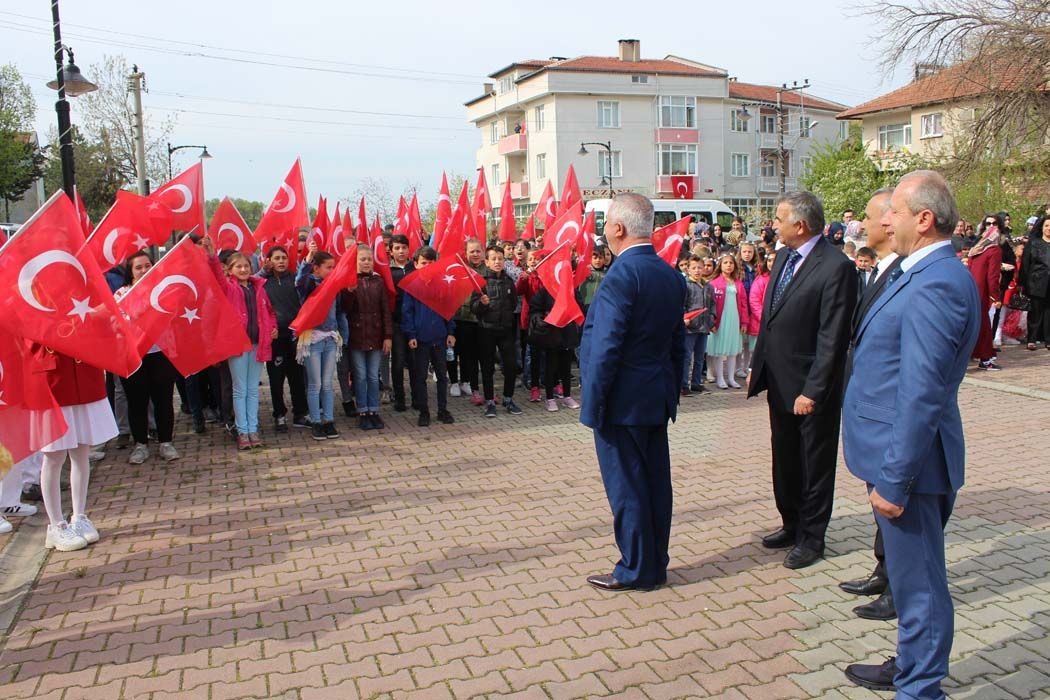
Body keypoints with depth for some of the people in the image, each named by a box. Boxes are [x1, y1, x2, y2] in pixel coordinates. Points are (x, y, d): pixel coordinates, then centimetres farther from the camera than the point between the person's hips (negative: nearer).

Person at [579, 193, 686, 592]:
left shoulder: (621, 276, -18)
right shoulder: (671, 276, 9)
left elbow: (605, 347, -21)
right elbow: (677, 341, 13)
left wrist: (593, 405, -15)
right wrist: (672, 390, 19)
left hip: (623, 401, -8)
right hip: (657, 398, 9)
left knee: (626, 486, 3)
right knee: (655, 481, 14)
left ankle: (636, 570, 15)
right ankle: (656, 565, 26)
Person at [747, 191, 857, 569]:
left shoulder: (836, 267, -19)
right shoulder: (784, 256, 7)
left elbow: (832, 338, -21)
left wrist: (813, 391, -21)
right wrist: (757, 366, 12)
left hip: (811, 388, -8)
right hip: (779, 382, 8)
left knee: (815, 465, 9)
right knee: (785, 460, 20)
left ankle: (811, 538, 24)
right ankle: (791, 525, 37)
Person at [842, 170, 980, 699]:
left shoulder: (934, 285, -23)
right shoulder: (927, 274, 10)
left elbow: (921, 395, -26)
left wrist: (893, 479, -21)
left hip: (908, 460, -11)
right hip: (899, 454, 11)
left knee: (917, 581, 5)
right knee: (912, 574, 24)